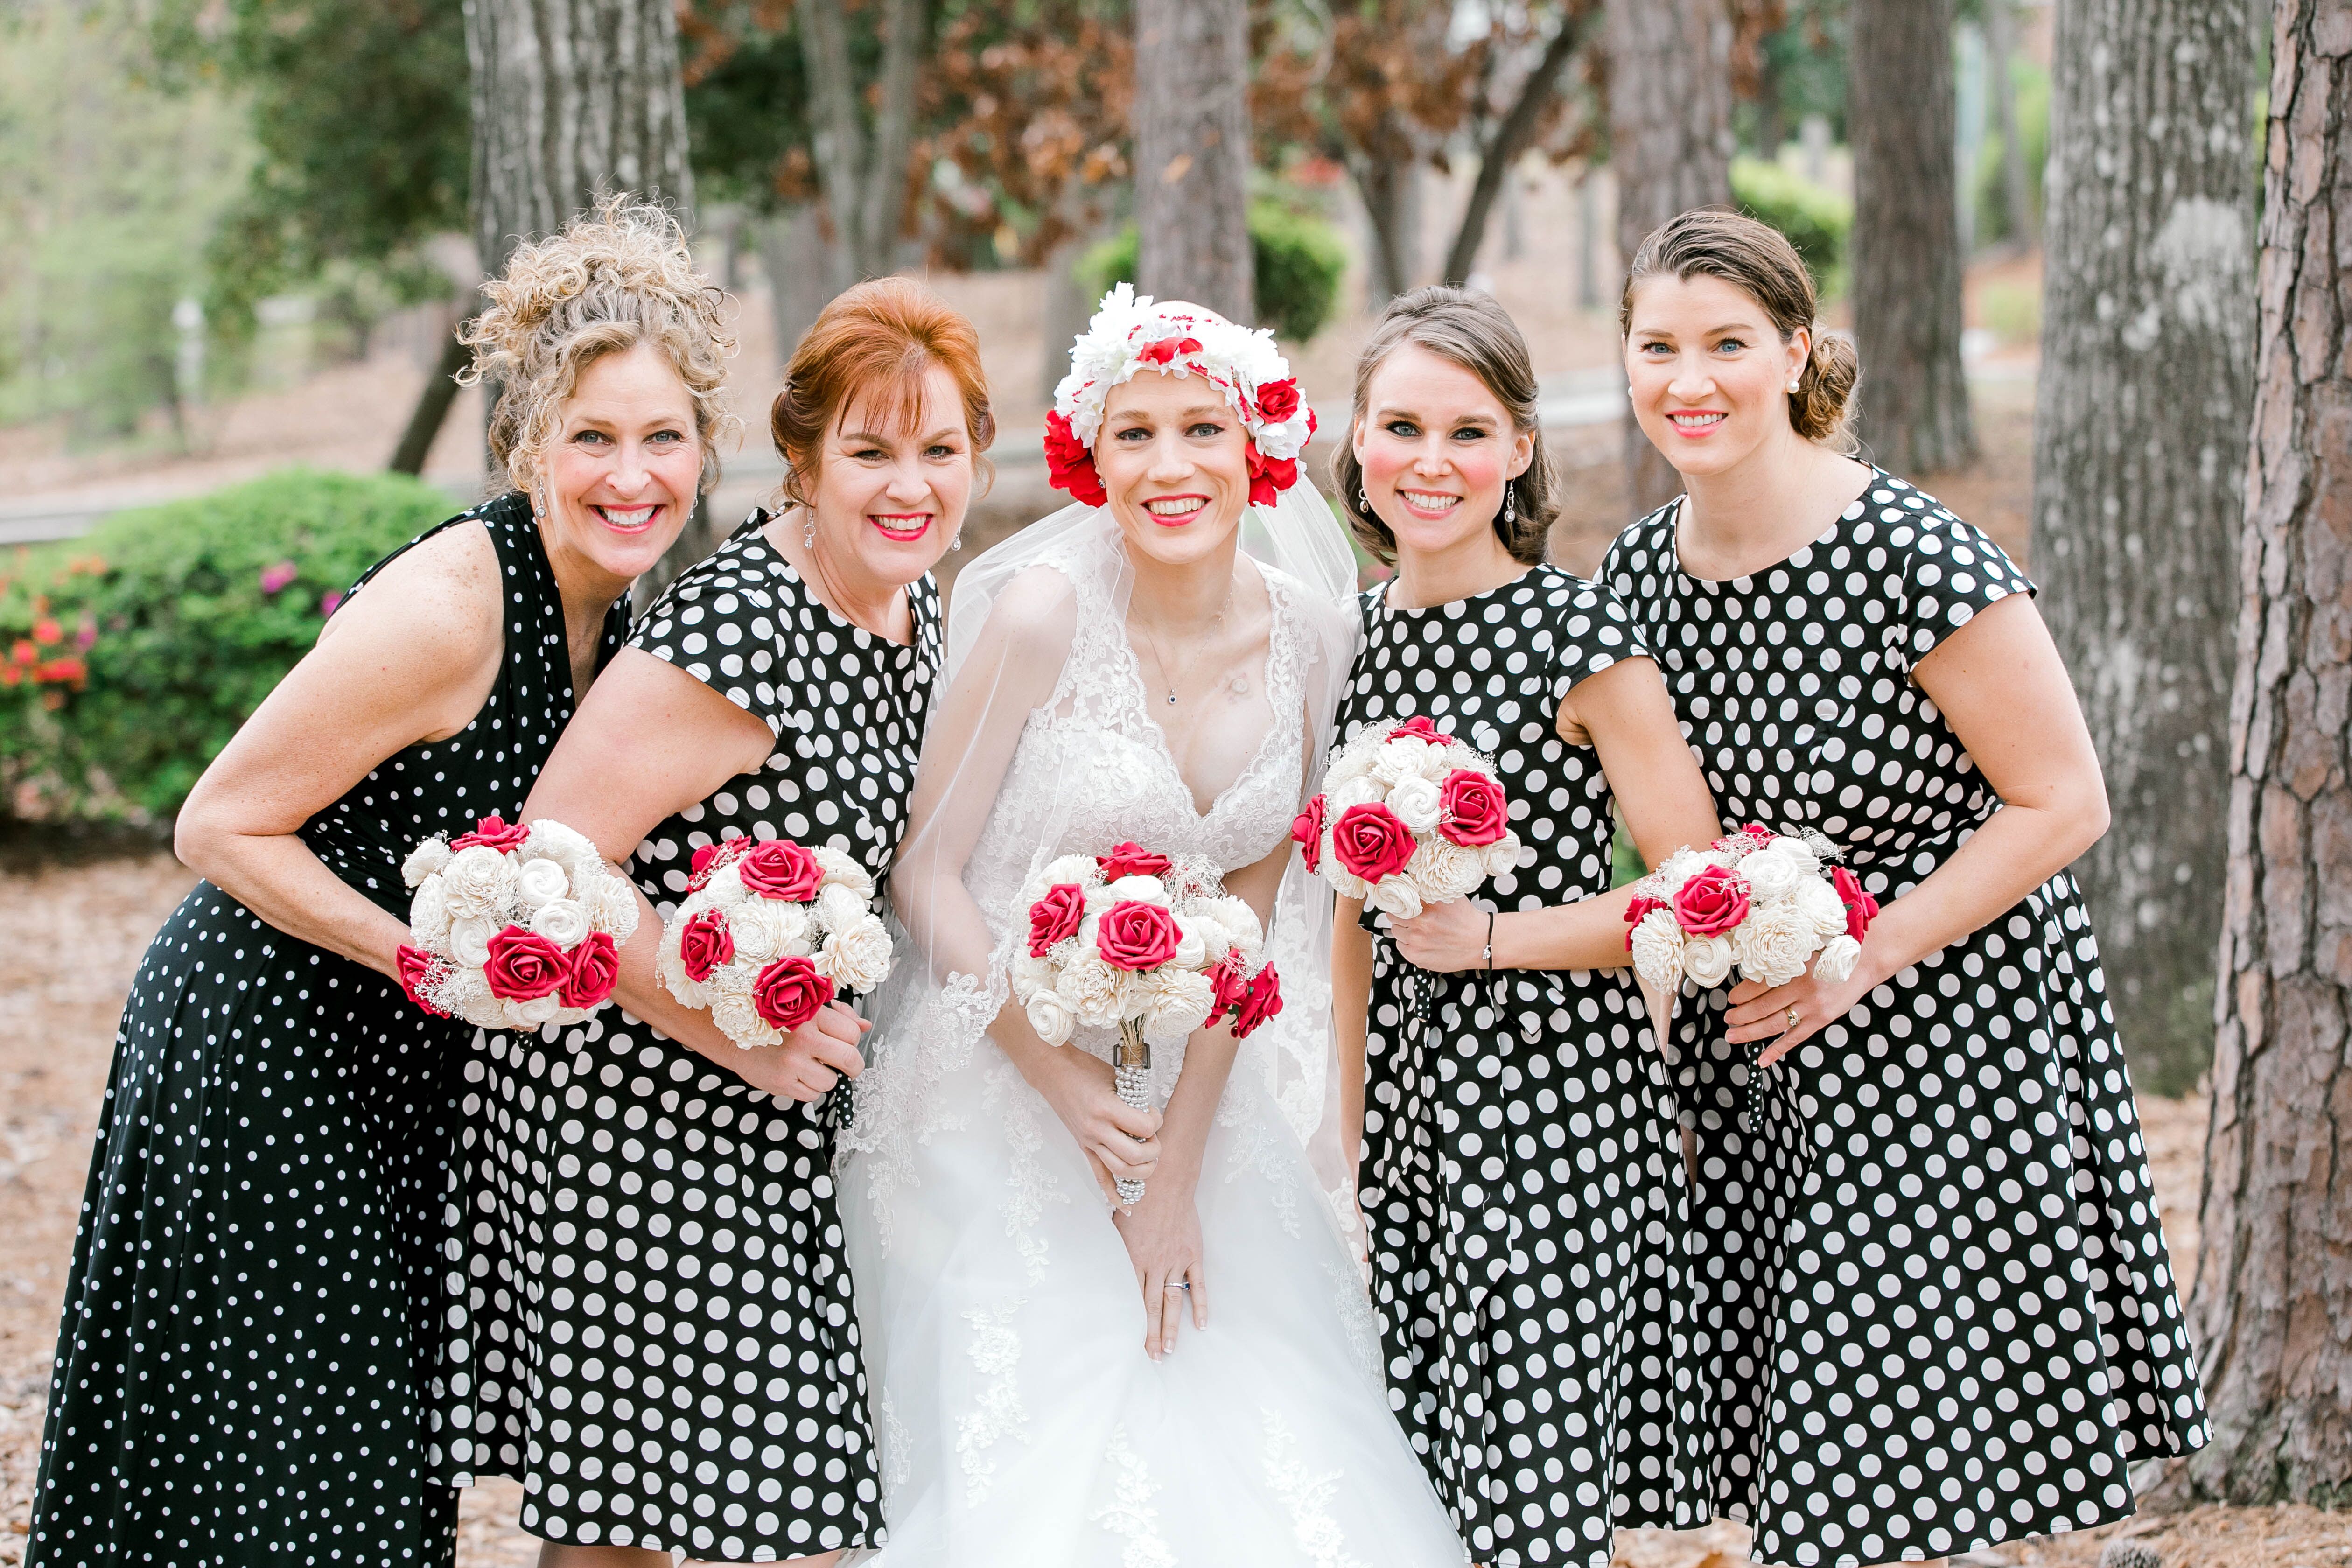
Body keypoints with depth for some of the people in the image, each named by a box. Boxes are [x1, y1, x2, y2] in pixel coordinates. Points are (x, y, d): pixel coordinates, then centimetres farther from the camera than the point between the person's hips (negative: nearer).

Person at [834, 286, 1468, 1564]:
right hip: (1011, 1084, -4)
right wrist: (1062, 1074, -17)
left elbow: (1251, 906, 0)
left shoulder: (1306, 632, -2)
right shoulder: (1045, 612, -15)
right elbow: (925, 874, -10)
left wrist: (1181, 1169, -5)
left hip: (1207, 1101, 4)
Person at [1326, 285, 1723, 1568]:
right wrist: (1343, 1140, 13)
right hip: (1408, 1103, 6)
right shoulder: (1353, 635, 9)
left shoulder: (1577, 634, -9)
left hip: (1552, 1094, -6)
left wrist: (1485, 938, -15)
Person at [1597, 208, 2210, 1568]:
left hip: (1948, 1043, -6)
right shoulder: (1641, 572, 2)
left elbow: (2063, 804, -15)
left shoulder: (1918, 560, -18)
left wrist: (1859, 959, -17)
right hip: (1756, 1061, 6)